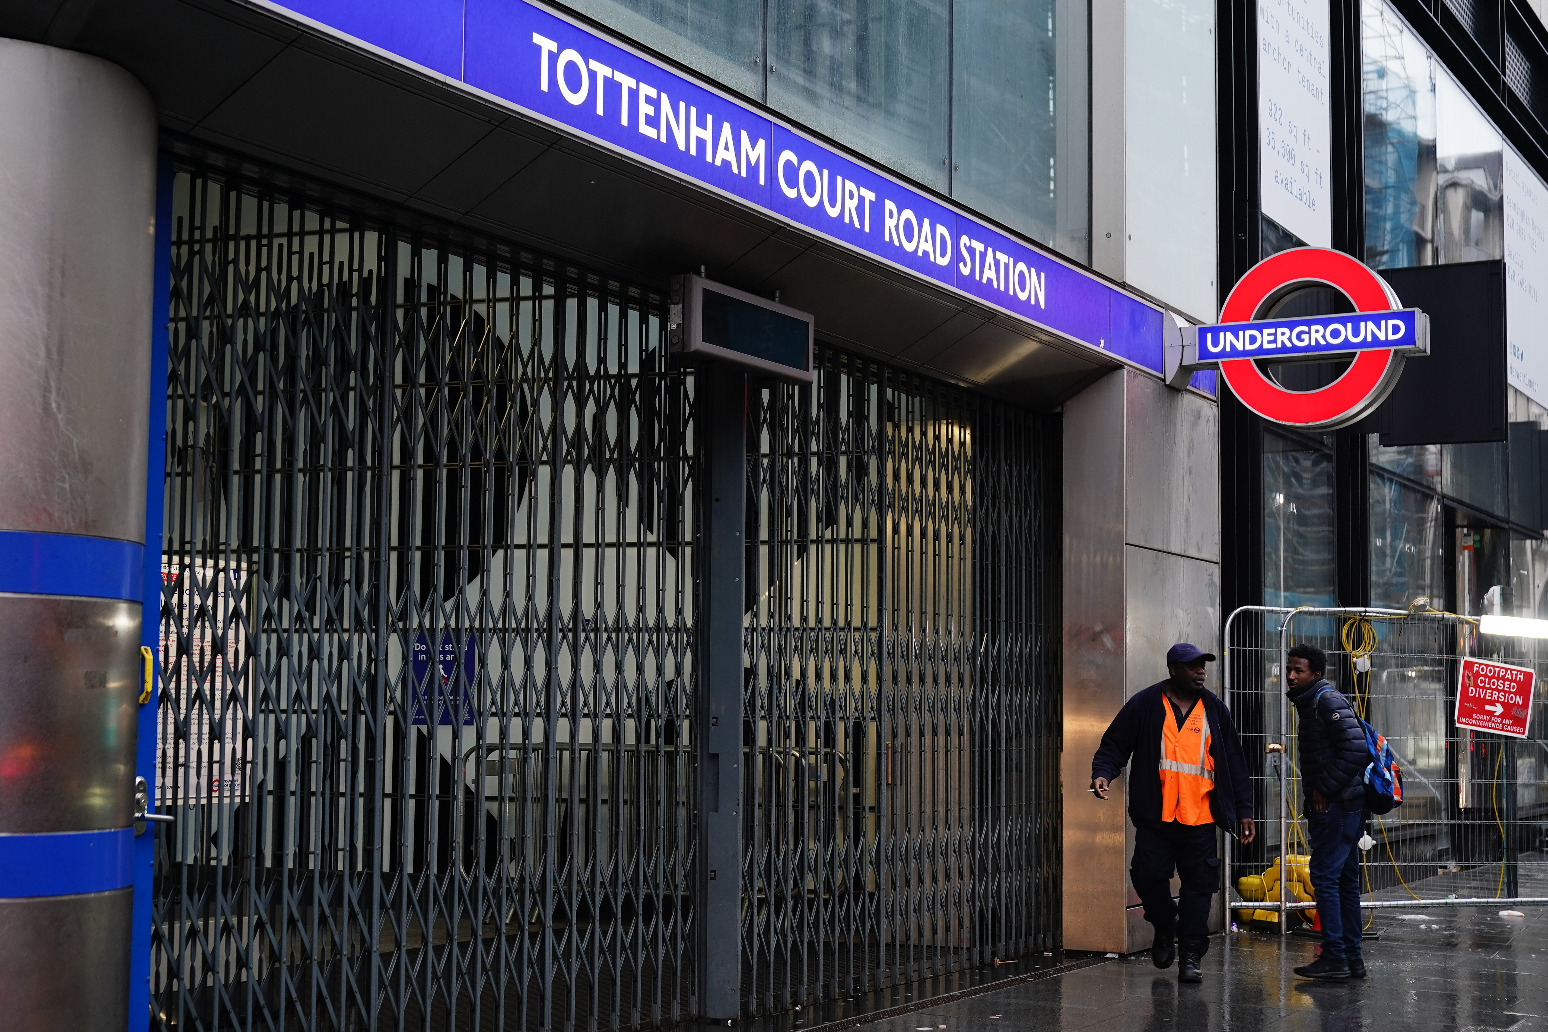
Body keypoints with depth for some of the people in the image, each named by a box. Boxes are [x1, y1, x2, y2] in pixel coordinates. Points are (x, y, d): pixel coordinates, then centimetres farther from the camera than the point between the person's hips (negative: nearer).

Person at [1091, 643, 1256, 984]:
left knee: (1199, 885, 1)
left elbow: (1234, 762, 15)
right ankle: (1165, 928, 24)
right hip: (1155, 816, -2)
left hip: (1200, 818, 2)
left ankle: (1191, 956, 9)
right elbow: (1114, 745, 6)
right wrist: (1103, 773, -15)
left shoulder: (1214, 709, 11)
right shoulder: (1145, 705, 3)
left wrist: (1243, 810, 13)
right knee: (1149, 876, -5)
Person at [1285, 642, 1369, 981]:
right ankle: (1352, 957, 17)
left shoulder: (1328, 700, -13)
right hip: (1345, 805, 11)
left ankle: (1335, 958, -8)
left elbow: (1356, 748, -23)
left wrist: (1324, 788, -18)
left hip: (1336, 805, -11)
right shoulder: (1310, 703, 18)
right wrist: (1317, 794, 14)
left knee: (1325, 876, -9)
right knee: (1345, 879, 12)